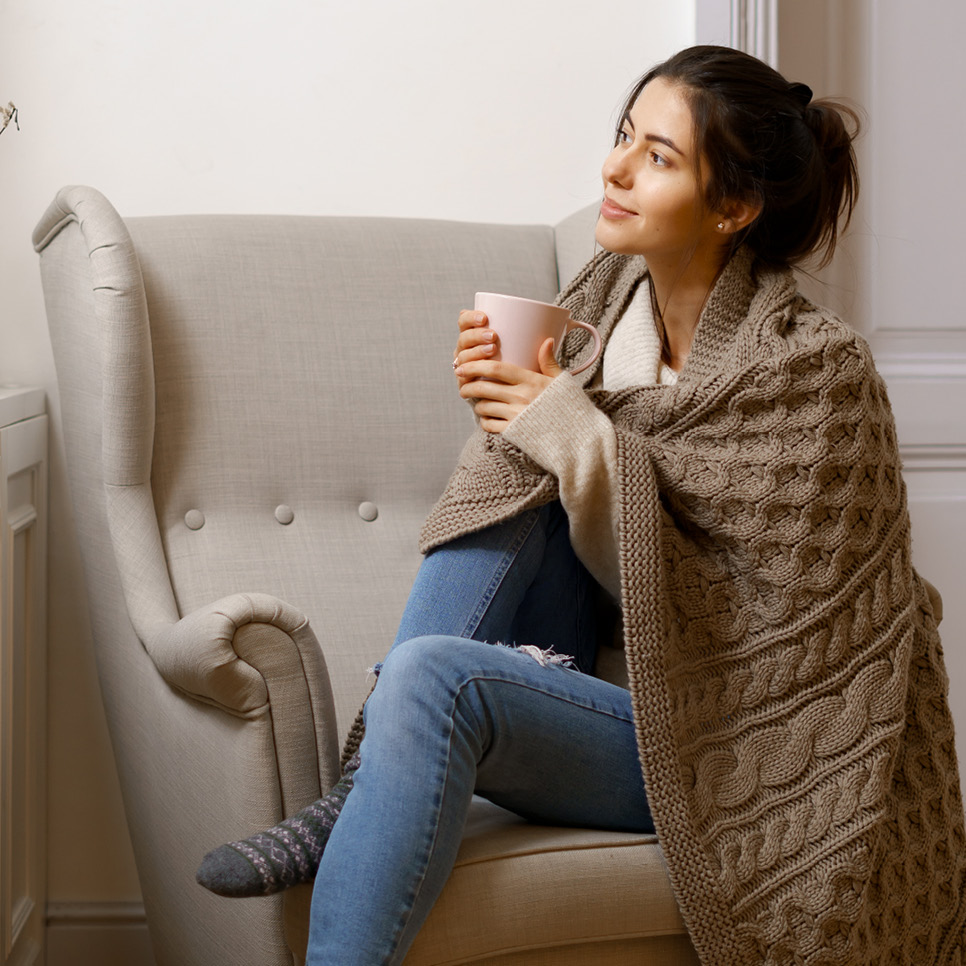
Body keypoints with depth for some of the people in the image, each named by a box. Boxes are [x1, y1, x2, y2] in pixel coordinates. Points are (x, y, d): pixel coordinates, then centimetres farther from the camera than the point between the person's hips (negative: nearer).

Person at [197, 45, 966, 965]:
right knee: (514, 469, -16)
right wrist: (509, 397, -10)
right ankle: (364, 796, -17)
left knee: (431, 679, -30)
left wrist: (578, 436, -20)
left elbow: (756, 617, -19)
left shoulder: (812, 367, -17)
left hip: (706, 746, -7)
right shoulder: (610, 292, 3)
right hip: (601, 674, 7)